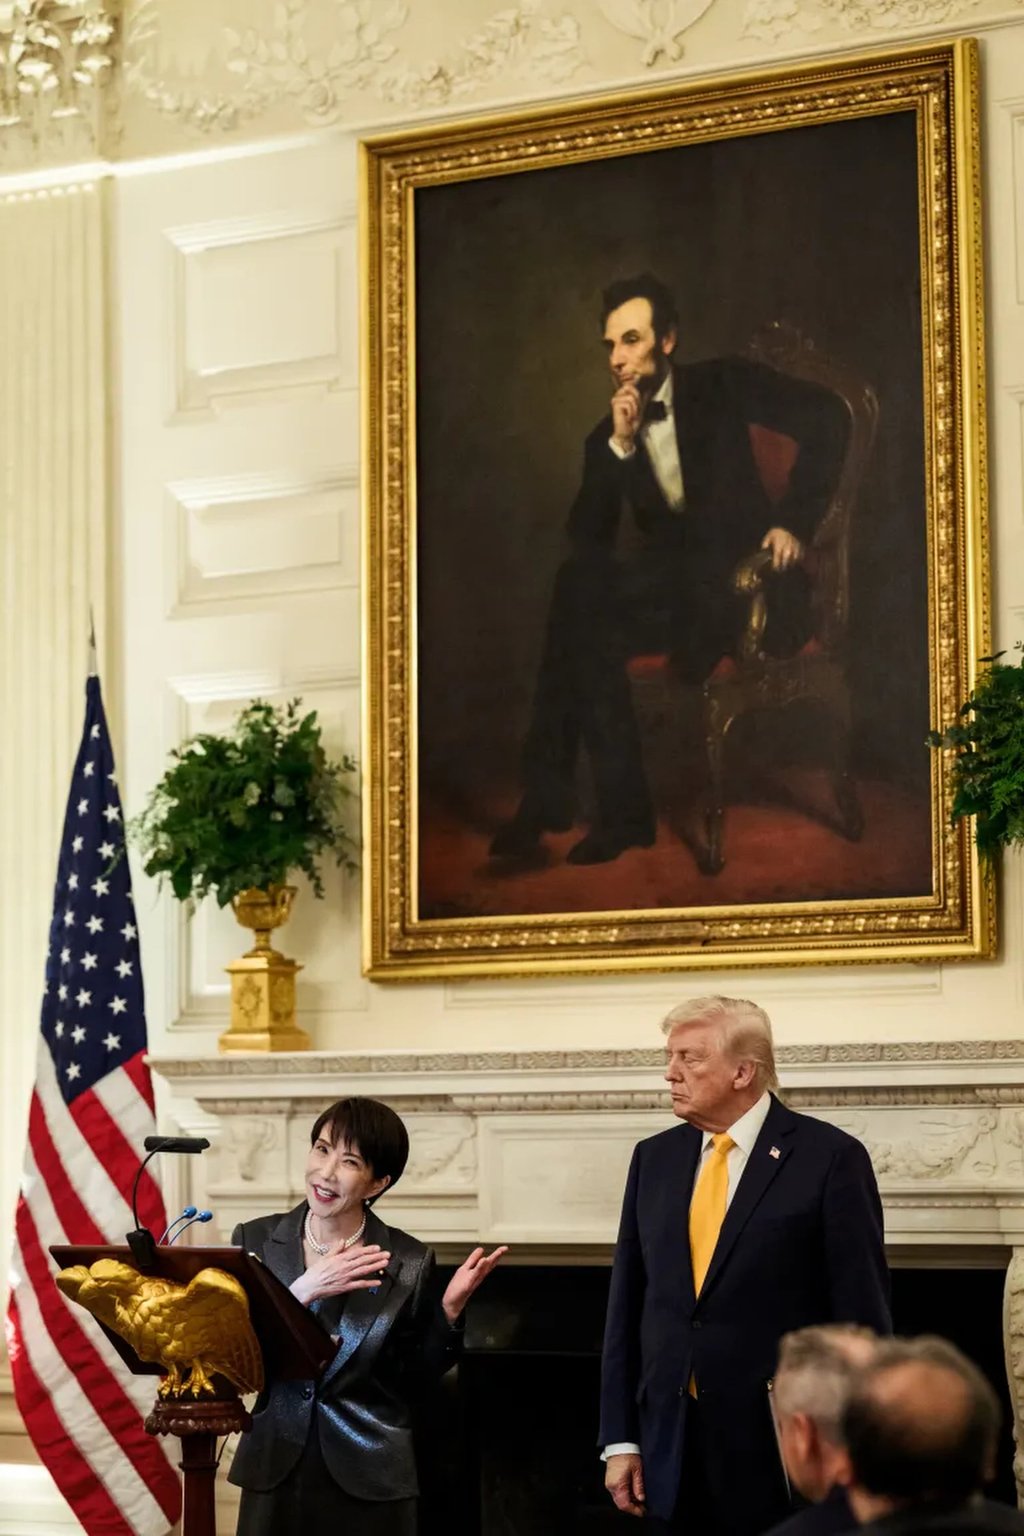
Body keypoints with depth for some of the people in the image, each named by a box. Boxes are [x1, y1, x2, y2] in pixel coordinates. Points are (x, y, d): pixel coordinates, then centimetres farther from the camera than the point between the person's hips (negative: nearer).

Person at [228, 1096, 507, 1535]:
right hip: (274, 1473, 1)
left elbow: (411, 1383, 1)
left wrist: (449, 1308, -11)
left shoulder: (409, 1262, -4)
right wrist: (303, 1290, -19)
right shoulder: (255, 1241, 0)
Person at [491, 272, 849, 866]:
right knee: (593, 630, -28)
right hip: (668, 585, 5)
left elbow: (827, 418, -6)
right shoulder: (607, 438, 13)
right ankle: (620, 811, -24)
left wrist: (794, 522, -13)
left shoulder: (721, 386, 3)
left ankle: (550, 792, -21)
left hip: (737, 575, -5)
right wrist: (620, 445, -9)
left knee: (583, 586, -26)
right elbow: (587, 539, 1)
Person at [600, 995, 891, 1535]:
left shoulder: (830, 1158, -7)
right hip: (670, 1452, 5)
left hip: (782, 1452, -5)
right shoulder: (654, 1158, 9)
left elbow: (862, 1315, -7)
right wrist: (620, 1439, 5)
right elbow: (626, 1307, 10)